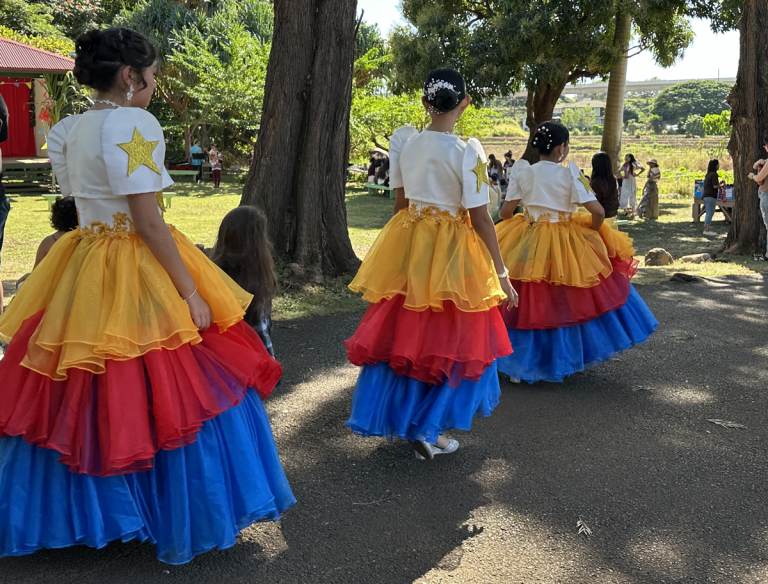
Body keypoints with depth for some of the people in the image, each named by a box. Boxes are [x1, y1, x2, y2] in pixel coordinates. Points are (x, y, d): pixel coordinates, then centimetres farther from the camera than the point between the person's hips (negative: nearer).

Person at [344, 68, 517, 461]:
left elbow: (400, 202, 6)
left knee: (402, 331, 16)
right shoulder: (467, 152, -14)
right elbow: (480, 218, -14)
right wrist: (501, 275, -7)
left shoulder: (404, 141, -1)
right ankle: (428, 430, 12)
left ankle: (395, 417, 28)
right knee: (451, 339, 10)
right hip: (451, 252, -4)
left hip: (406, 247, 5)